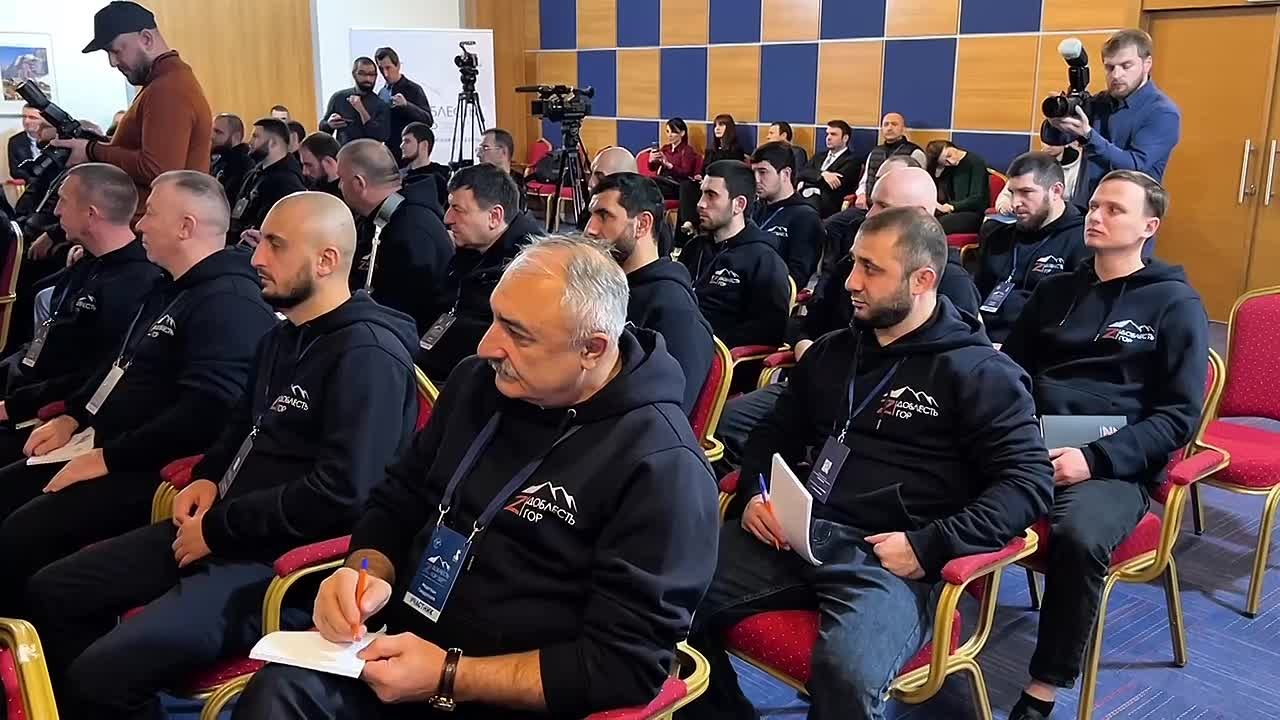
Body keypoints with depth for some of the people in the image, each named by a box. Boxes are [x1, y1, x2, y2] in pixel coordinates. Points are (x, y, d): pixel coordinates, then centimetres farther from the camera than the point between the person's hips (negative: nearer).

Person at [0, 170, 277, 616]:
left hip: (152, 472, -11)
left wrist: (107, 459, -22)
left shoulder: (229, 304, -21)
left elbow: (204, 415, -29)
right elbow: (122, 364, 29)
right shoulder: (172, 288, 16)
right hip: (105, 448, 11)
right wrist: (73, 417, 13)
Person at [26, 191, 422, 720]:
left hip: (284, 558, -10)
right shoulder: (283, 335, 14)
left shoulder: (368, 354, -18)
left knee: (100, 675, -20)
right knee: (52, 592, 11)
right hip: (222, 529, 10)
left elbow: (341, 492, -25)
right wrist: (208, 477, 8)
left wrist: (219, 527, -15)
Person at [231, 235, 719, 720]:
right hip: (400, 649, 5)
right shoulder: (479, 381, 4)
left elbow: (629, 662, -18)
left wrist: (450, 677, -20)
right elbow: (398, 501, 14)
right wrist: (369, 573, -7)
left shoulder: (661, 467, -17)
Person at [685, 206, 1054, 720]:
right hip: (793, 535, 6)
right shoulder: (832, 351, 20)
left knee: (848, 674, -36)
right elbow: (775, 434, 28)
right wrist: (757, 493, 6)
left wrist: (928, 546, -15)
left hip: (888, 558, -5)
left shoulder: (980, 371, 2)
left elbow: (1028, 482, -5)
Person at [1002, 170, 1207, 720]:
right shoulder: (1056, 289, 21)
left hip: (1115, 466, -4)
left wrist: (1095, 457, -15)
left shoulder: (1175, 304, 6)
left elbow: (1179, 418, -1)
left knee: (1080, 537, -36)